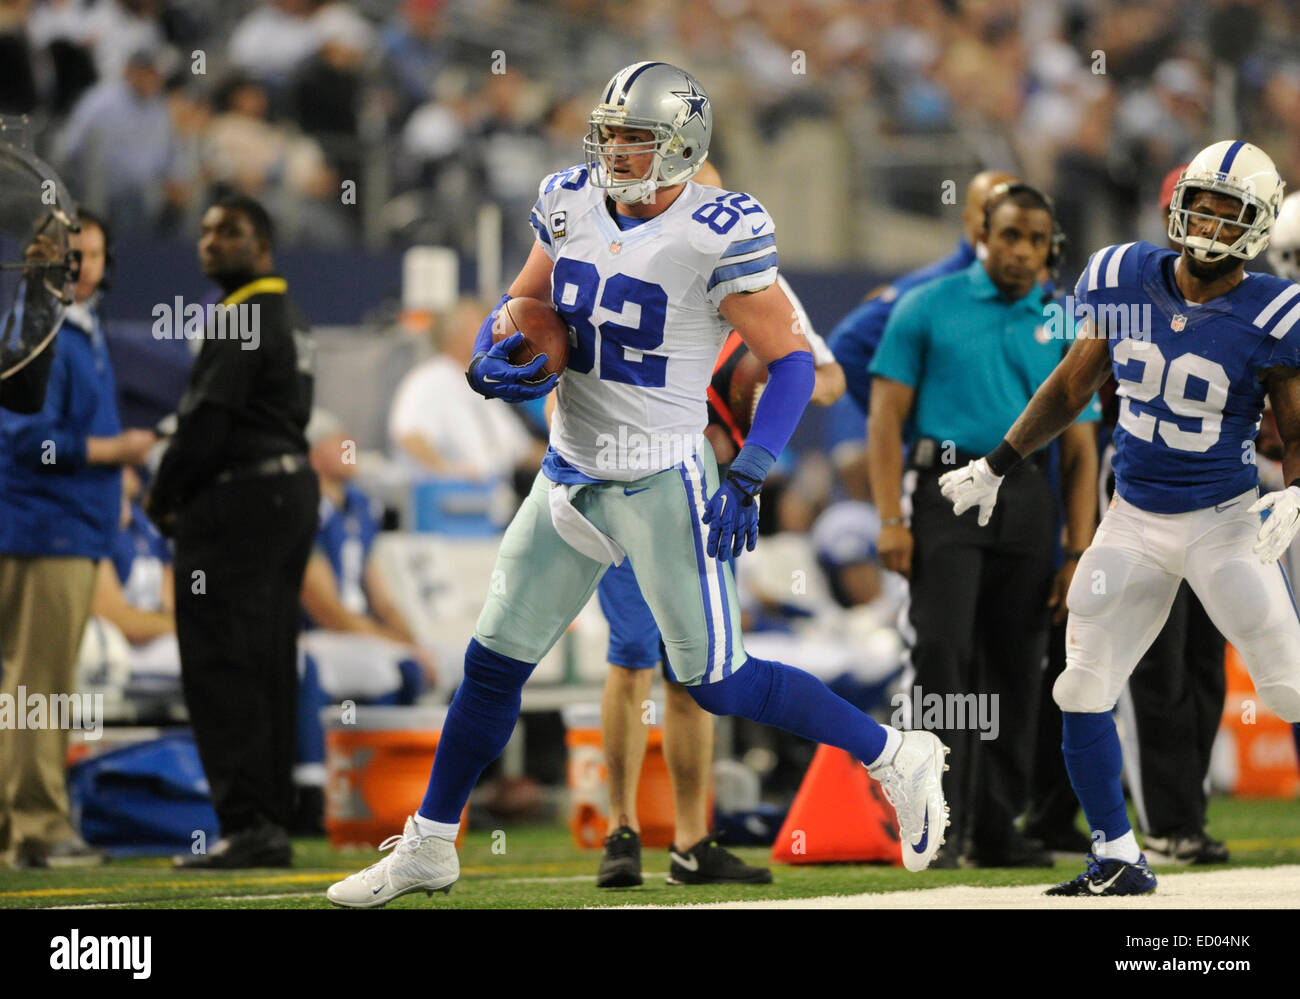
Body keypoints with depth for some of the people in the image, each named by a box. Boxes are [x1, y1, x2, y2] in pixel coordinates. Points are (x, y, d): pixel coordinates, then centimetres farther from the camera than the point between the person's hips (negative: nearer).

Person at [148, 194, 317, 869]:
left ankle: (247, 822, -15)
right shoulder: (290, 316, 18)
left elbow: (205, 421, -17)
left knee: (221, 666, -10)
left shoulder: (241, 318, -13)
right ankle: (273, 824, 11)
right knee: (270, 667, 11)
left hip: (238, 505, -10)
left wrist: (163, 499, -3)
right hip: (292, 485, 10)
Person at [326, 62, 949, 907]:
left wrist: (749, 478, -20)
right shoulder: (572, 207, 2)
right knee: (495, 662, 10)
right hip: (572, 474, 6)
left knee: (718, 683, -4)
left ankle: (896, 758, 13)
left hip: (666, 486, -6)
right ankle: (428, 848, 23)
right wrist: (492, 363, -7)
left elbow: (792, 361, -13)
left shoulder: (715, 237, -17)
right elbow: (517, 310, 16)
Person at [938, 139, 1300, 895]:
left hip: (1226, 522, -4)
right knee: (1084, 691, 2)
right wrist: (998, 465, 13)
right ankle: (1118, 859, 15)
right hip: (1135, 521, 4)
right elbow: (1074, 386, 12)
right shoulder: (1127, 283, -3)